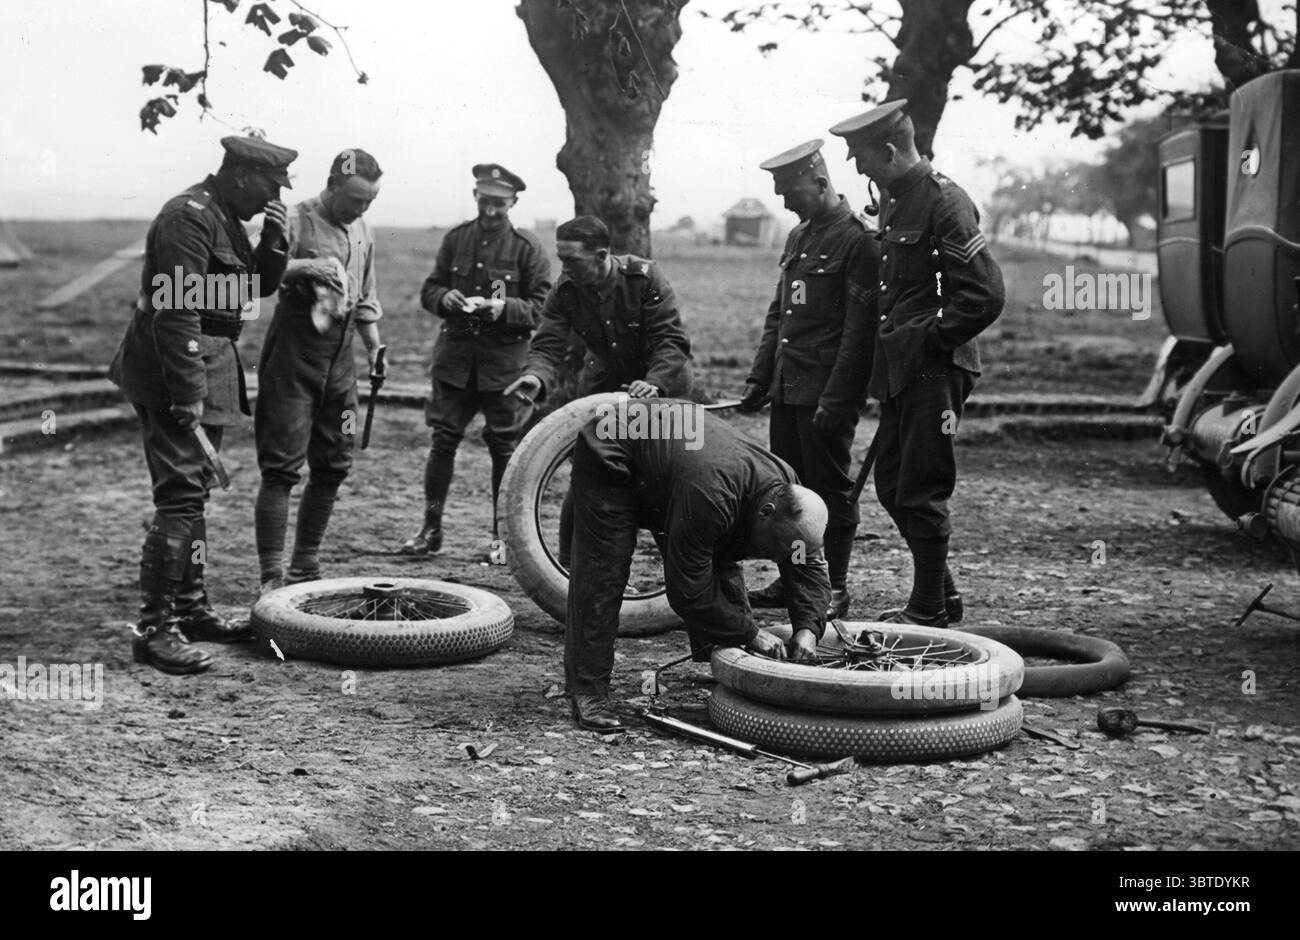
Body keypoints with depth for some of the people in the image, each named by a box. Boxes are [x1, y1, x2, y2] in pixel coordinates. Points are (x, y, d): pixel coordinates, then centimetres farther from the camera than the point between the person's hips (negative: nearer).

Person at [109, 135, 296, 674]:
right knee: (180, 497, -13)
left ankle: (190, 607, 26)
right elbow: (176, 311, -23)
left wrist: (273, 241, 1)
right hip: (175, 371, -11)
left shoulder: (225, 218, 14)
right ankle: (155, 629, -10)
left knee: (194, 494, 16)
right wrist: (186, 394, -26)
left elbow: (259, 287, 19)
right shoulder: (188, 218, -17)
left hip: (209, 365, 11)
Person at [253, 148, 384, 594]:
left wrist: (375, 347, 18)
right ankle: (271, 577, -7)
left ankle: (305, 568, 23)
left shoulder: (362, 231, 14)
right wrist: (305, 266, -31)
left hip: (339, 363, 7)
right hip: (292, 359, -7)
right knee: (281, 468, -8)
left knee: (333, 467, 10)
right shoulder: (296, 221, -8)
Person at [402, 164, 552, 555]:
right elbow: (429, 290, 13)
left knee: (505, 447, 3)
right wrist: (445, 297, -9)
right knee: (443, 438, 1)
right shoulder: (456, 238, 8)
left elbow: (542, 307, -5)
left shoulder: (527, 247, -2)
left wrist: (505, 308, -21)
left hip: (505, 360, -3)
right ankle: (431, 528, 11)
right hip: (455, 356, 3)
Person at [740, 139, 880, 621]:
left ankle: (834, 587, 9)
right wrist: (758, 378, 14)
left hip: (827, 391, -8)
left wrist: (835, 400, -20)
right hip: (786, 390, 8)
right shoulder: (798, 237, 17)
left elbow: (859, 329, -16)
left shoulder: (857, 241, -10)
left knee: (830, 487, -1)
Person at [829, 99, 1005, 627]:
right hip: (899, 369, 9)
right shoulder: (893, 200, 13)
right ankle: (942, 593, 28)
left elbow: (985, 295, -21)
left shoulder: (943, 200, -15)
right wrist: (887, 351, 12)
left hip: (934, 369, -9)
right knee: (892, 486, 14)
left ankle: (930, 613, 11)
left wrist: (932, 341, -15)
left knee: (921, 493, -2)